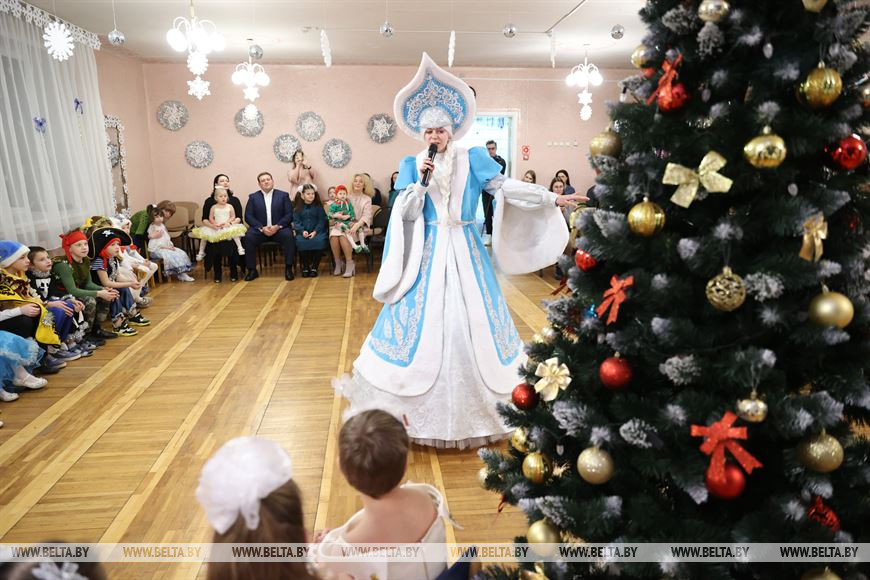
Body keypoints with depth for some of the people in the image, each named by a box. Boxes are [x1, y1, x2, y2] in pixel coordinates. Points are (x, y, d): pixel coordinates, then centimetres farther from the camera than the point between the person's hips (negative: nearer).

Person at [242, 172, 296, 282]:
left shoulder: (283, 195, 9)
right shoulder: (253, 197, 11)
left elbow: (289, 214, 0)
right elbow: (248, 216, 3)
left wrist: (277, 226, -15)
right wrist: (262, 228, -13)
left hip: (279, 229, -1)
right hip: (260, 229, 1)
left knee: (288, 235, -32)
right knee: (247, 237, -28)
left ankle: (288, 268, -20)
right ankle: (252, 270, -16)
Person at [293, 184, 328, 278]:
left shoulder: (318, 207, 8)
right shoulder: (297, 208, 11)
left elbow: (322, 220, 0)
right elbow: (296, 222, 4)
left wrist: (315, 232, -16)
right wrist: (302, 231, -16)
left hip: (317, 231, -1)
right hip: (303, 232, 1)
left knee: (319, 240, -34)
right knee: (300, 241, -32)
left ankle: (314, 267, -17)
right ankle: (305, 267, -14)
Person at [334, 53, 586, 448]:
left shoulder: (473, 158, 2)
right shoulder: (412, 165, 5)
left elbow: (505, 187, -4)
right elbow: (406, 213, -1)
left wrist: (552, 199, -9)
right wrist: (420, 179, -14)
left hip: (465, 251, 0)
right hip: (428, 253, 1)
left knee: (472, 323, 3)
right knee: (423, 321, 2)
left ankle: (475, 406, 21)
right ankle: (418, 405, 18)